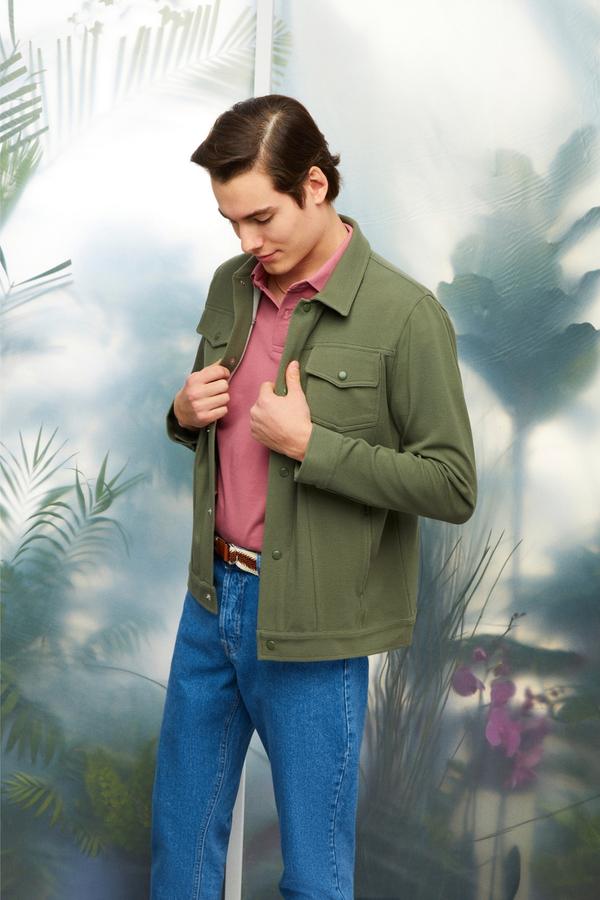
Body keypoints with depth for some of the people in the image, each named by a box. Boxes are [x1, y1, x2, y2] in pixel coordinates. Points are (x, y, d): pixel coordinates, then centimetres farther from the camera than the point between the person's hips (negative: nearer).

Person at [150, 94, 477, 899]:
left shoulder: (404, 315, -16)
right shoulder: (231, 286, 4)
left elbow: (454, 489, -15)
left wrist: (308, 443, -22)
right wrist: (187, 414, -5)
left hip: (310, 625, -6)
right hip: (212, 596, 6)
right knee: (180, 832, 20)